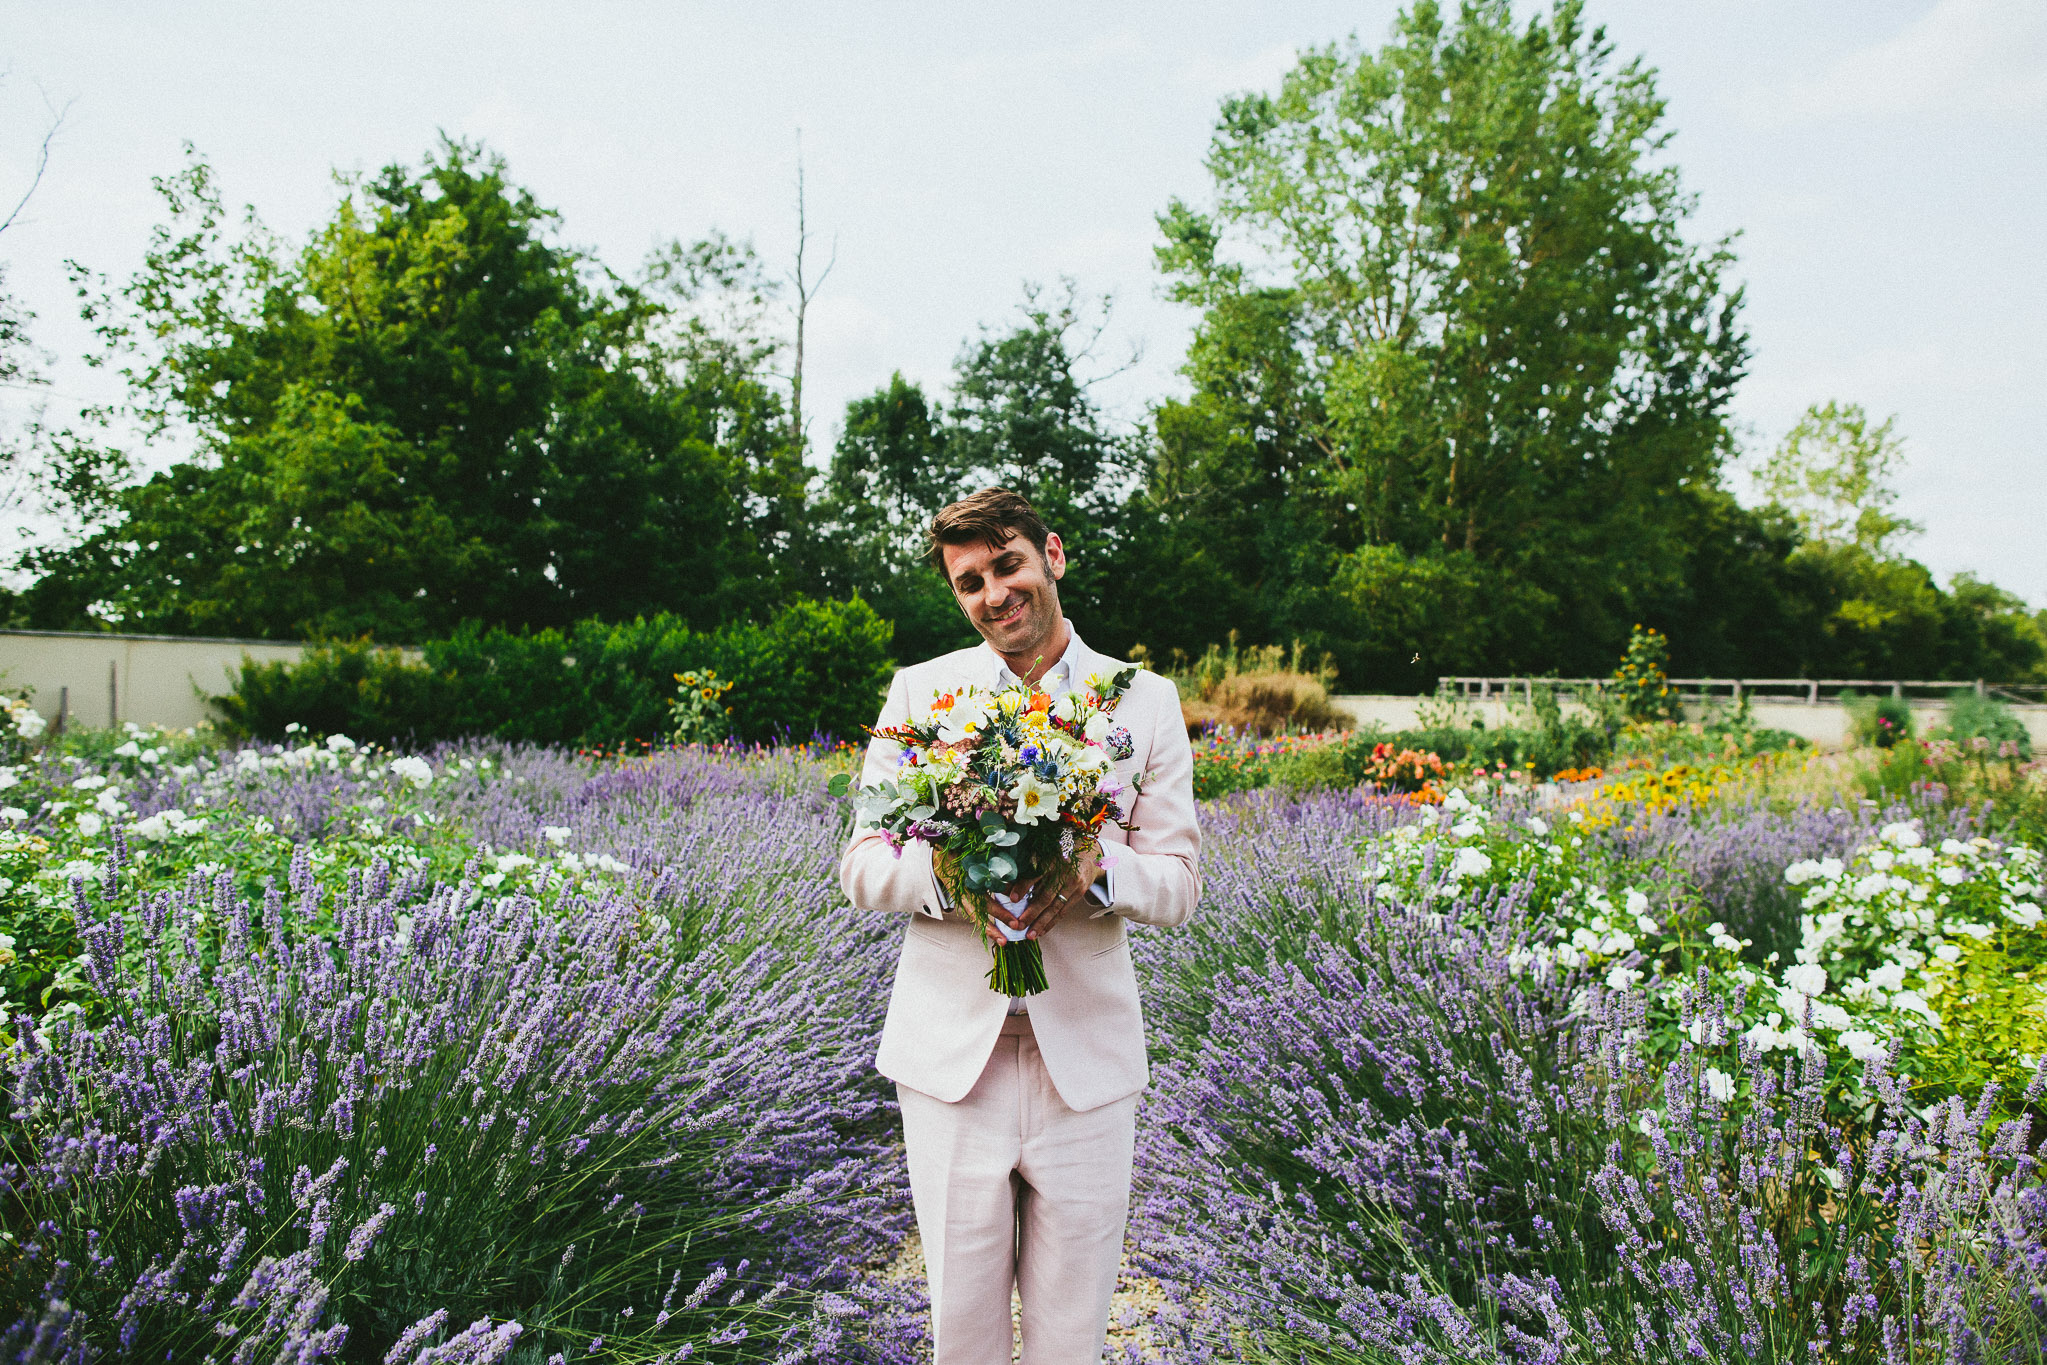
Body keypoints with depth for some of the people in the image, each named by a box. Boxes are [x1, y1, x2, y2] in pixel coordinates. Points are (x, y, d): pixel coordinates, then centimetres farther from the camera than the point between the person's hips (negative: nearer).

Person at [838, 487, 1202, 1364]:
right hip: (951, 1052, 0)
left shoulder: (1146, 701, 5)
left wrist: (1097, 870, -19)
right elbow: (863, 866, 3)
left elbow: (1177, 883, 3)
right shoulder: (919, 691, 6)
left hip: (1085, 1055, 0)